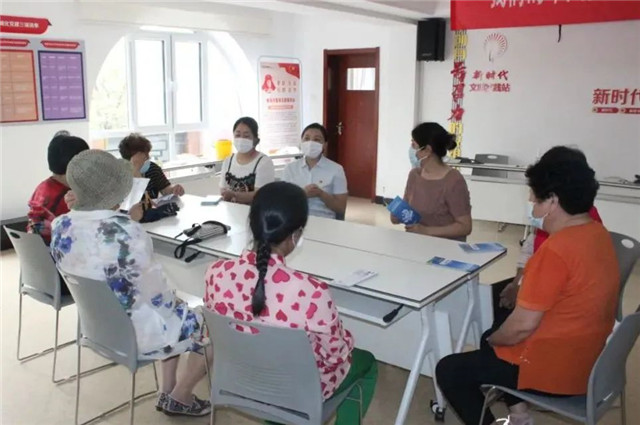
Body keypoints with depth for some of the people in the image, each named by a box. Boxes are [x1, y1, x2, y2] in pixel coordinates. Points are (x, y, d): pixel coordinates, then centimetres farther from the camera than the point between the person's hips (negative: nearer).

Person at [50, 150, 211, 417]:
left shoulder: (61, 226, -7)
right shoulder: (125, 232, -32)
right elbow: (157, 294, -22)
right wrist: (176, 301, -2)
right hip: (133, 333, -8)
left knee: (176, 308, 29)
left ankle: (168, 393, 33)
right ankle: (180, 397, 25)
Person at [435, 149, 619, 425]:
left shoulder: (555, 250, -28)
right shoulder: (597, 233, 0)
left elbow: (523, 325, -24)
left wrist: (492, 340, -5)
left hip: (553, 371, -9)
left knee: (448, 371, 2)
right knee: (495, 338, 28)